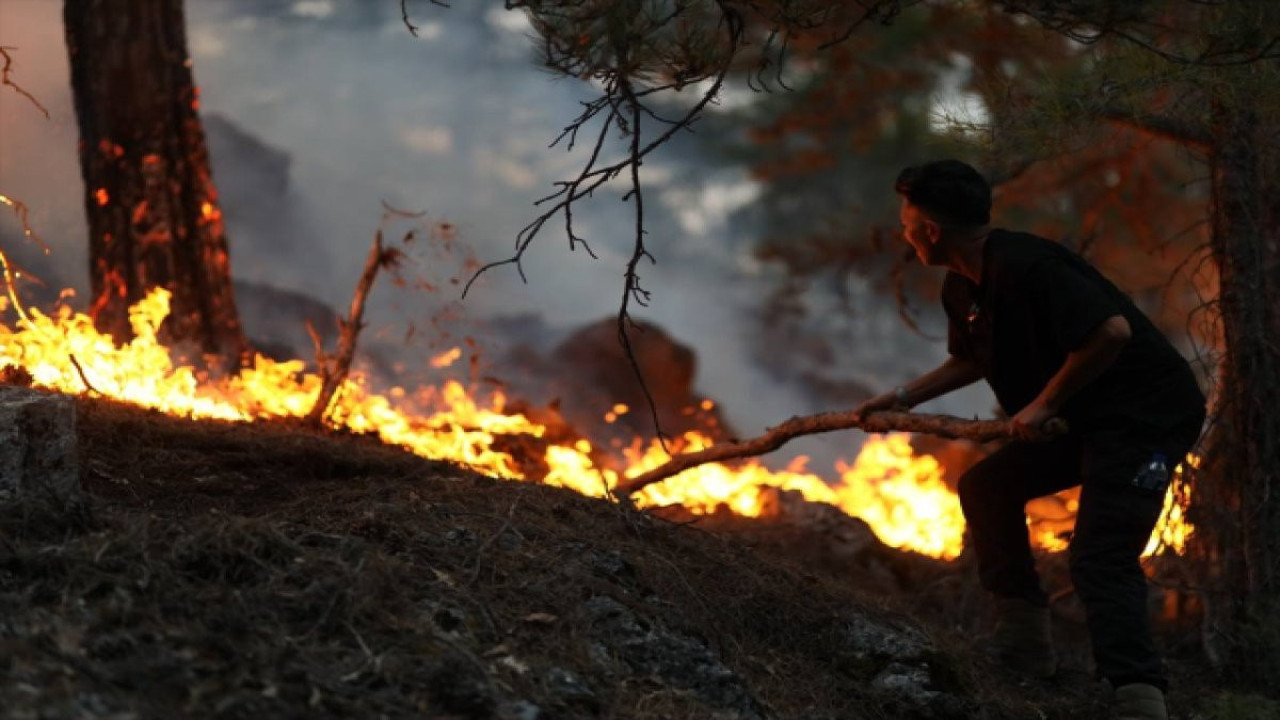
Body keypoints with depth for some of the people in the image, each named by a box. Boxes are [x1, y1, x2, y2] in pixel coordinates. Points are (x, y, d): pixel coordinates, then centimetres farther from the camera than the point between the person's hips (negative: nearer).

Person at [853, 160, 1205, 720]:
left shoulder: (1023, 267, -24)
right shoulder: (962, 289, 8)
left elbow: (1112, 331, -31)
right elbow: (971, 361, 27)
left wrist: (1044, 404, -22)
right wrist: (904, 397, 19)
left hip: (1148, 411, -10)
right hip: (1086, 419, 10)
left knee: (1100, 559, -20)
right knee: (987, 485, 14)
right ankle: (1026, 642, 17)